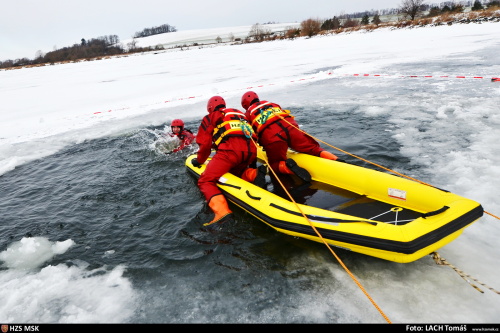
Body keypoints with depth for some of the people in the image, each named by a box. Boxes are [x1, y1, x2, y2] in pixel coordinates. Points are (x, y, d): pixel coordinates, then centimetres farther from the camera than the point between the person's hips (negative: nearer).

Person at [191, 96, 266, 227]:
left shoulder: (209, 118, 21)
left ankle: (221, 210, -28)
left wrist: (199, 160, 31)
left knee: (205, 181, 0)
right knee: (234, 171, 27)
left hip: (230, 150, -5)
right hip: (251, 151, 6)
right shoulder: (240, 114, 36)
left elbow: (205, 144, 14)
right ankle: (252, 174, -6)